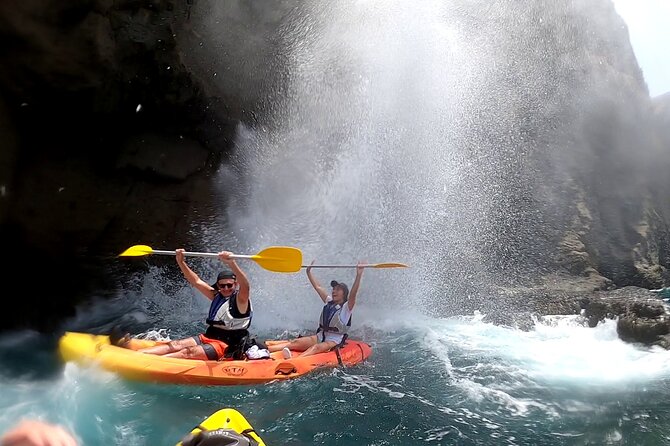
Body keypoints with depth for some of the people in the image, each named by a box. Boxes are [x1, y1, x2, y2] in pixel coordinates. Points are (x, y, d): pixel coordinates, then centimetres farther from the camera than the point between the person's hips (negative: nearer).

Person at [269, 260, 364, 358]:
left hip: (334, 341, -6)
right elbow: (317, 287, 20)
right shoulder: (329, 302, 16)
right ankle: (266, 350, -33)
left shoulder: (347, 307, -5)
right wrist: (309, 271, 21)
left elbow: (353, 294, -23)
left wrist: (359, 275, -35)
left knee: (316, 348, -36)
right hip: (320, 336, 6)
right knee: (296, 342, -16)